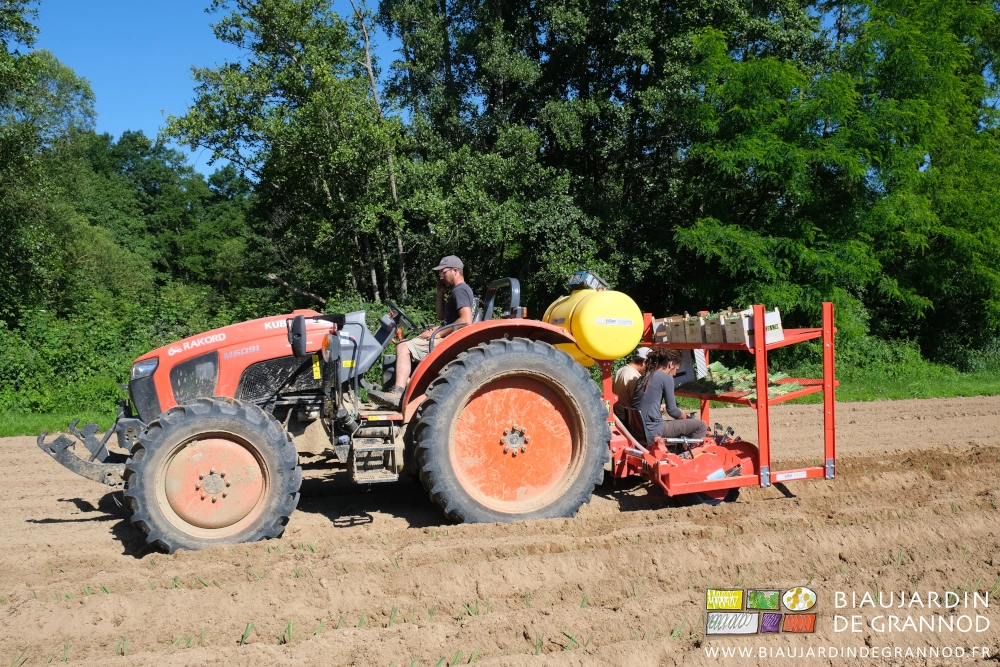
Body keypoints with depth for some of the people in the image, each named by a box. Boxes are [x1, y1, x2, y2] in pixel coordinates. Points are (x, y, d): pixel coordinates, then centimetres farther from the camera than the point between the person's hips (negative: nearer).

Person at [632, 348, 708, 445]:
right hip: (652, 432, -9)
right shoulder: (666, 377, -8)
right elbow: (672, 410, -7)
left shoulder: (644, 377, 13)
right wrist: (685, 417, 11)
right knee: (701, 426, -2)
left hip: (638, 431, 9)